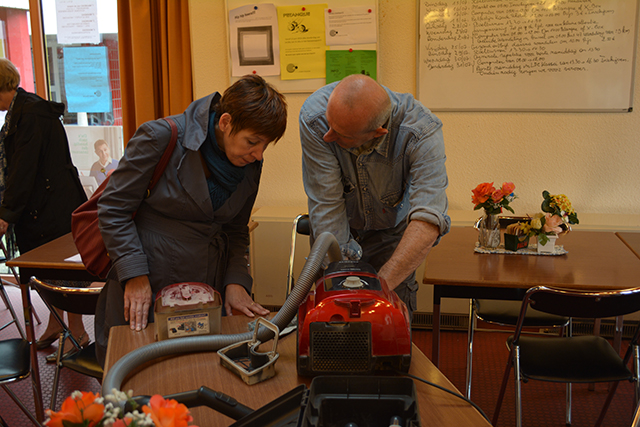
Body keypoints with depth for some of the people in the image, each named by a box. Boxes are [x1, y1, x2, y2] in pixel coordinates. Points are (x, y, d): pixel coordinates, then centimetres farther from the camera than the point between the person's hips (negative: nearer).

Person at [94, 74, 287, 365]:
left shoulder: (251, 165, 2)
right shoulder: (162, 138, -15)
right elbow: (113, 209, -10)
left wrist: (236, 280, -4)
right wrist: (134, 275, -14)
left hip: (206, 292, 5)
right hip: (146, 289, -4)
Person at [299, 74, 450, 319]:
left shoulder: (423, 132, -35)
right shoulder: (314, 116, -32)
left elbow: (429, 222, -43)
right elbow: (326, 205, -30)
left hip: (392, 229, 0)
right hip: (339, 228, 1)